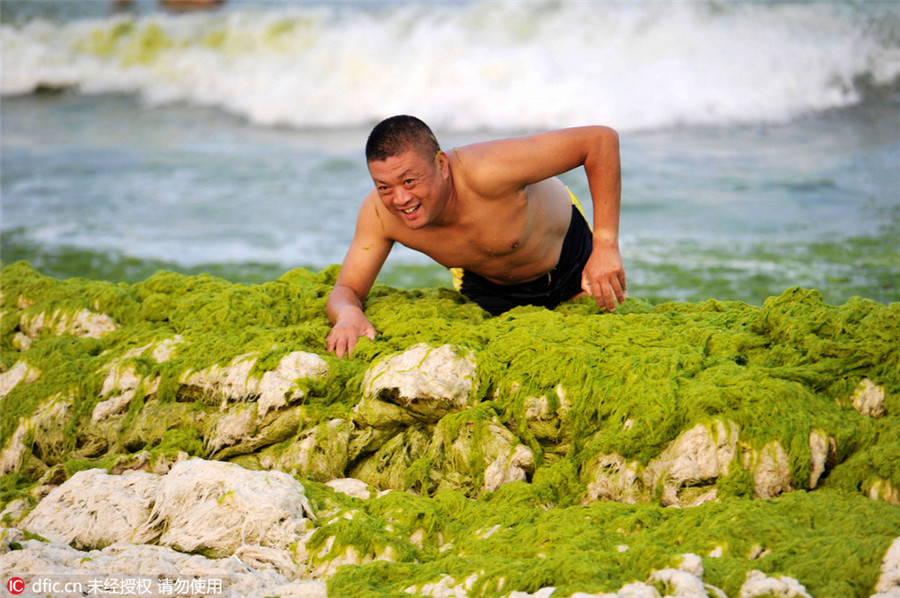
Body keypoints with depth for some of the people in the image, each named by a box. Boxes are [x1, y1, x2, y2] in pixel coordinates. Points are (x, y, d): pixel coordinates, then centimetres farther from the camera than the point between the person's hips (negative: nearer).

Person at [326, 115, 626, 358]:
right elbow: (345, 291, -21)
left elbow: (601, 139, -42)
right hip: (487, 286, 3)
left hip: (566, 257, -3)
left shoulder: (485, 172, -47)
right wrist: (348, 314, -48)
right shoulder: (379, 214, -33)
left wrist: (605, 246, -42)